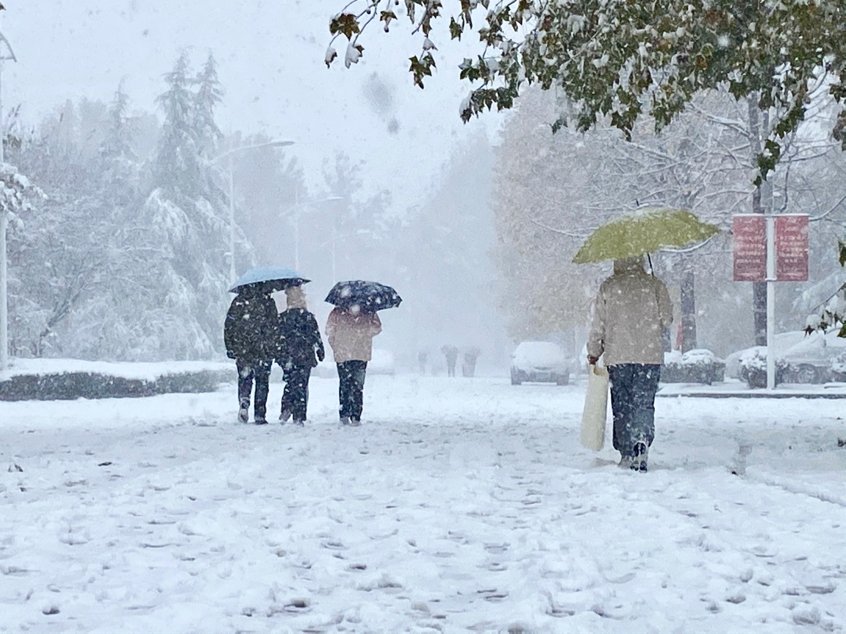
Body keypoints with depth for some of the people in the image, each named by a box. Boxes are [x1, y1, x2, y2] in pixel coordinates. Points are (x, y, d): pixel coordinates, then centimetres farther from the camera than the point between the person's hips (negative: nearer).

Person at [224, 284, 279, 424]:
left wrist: (230, 348, 11)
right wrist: (274, 348, 3)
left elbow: (228, 326, 5)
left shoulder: (238, 301, 4)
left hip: (242, 350, 1)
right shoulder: (268, 302, -3)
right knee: (262, 381, 7)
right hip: (264, 350, -1)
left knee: (244, 379, 12)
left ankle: (244, 402, -15)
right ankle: (259, 415, 5)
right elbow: (274, 326, -4)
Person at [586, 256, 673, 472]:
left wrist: (593, 353, 15)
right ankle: (642, 440, -25)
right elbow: (666, 319, -1)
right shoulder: (655, 285, 1)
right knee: (644, 404, 0)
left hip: (617, 357, 0)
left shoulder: (608, 287, 2)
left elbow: (597, 324, 4)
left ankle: (627, 454, 7)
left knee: (621, 407, 8)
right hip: (650, 356, 0)